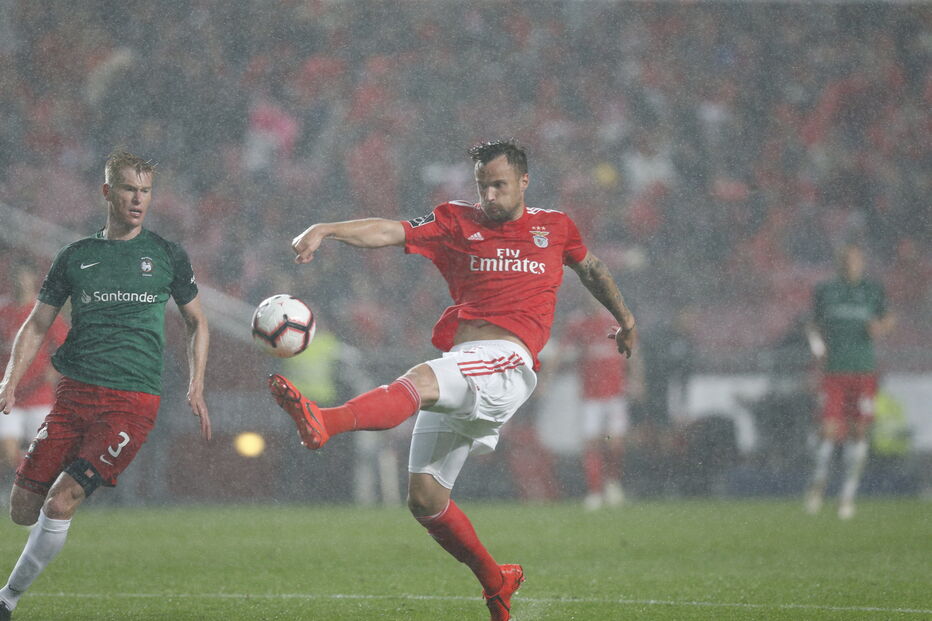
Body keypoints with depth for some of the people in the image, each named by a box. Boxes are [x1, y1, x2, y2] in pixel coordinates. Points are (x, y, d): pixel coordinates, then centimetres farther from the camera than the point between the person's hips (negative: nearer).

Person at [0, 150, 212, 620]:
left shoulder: (166, 256, 7)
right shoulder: (75, 257, 10)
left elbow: (196, 321, 18)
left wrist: (196, 387, 6)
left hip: (133, 401, -3)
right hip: (74, 392, 3)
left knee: (59, 504, -15)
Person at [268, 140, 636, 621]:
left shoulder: (554, 228, 17)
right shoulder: (457, 223, 16)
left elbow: (591, 268, 37)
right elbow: (391, 232, 2)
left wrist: (624, 318, 48)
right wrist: (324, 231, -14)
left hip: (507, 364, -5)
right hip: (456, 370, 5)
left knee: (420, 380, -35)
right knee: (424, 499, 0)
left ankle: (324, 422, -59)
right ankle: (495, 582, 20)